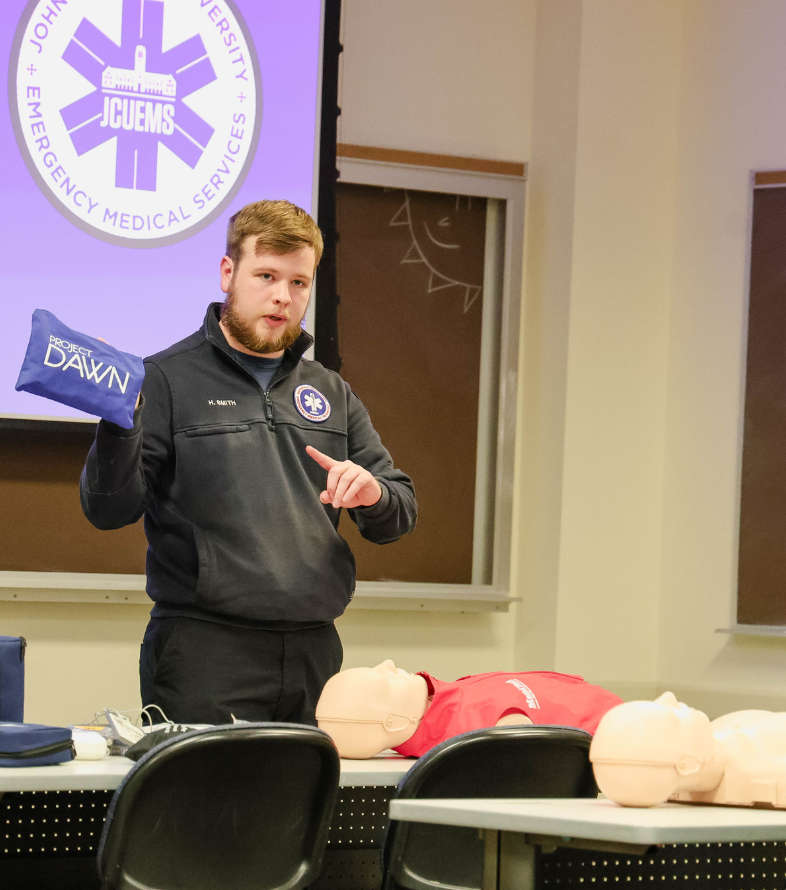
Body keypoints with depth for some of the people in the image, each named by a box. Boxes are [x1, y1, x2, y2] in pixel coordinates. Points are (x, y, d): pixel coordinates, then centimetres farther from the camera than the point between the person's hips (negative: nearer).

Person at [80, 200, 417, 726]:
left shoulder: (332, 395, 19)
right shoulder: (167, 380, 2)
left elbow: (401, 516, 18)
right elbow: (109, 511, -5)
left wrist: (373, 494, -5)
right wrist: (118, 424, -23)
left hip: (314, 650, 5)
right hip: (204, 650, -5)